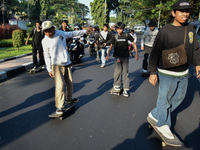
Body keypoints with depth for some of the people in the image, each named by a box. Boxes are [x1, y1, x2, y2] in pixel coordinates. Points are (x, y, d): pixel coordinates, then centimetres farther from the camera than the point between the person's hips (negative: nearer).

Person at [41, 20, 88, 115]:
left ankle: (68, 99, 36)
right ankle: (59, 107, -6)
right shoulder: (45, 41, -2)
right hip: (56, 65, -4)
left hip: (67, 63, 4)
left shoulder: (61, 33, 4)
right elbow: (47, 56, 2)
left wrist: (85, 31, 26)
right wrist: (49, 69, 0)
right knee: (60, 85, -16)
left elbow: (72, 34, 20)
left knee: (70, 84, 12)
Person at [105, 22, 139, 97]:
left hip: (125, 57, 0)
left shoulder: (127, 36, 1)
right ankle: (116, 85, 20)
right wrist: (108, 54, -10)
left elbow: (134, 44, 6)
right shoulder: (115, 37, 3)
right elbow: (111, 46, 3)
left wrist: (136, 54, 0)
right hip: (117, 56, 0)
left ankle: (125, 89, 8)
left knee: (125, 72, 2)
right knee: (118, 71, -3)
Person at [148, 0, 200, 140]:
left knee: (179, 97, 18)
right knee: (165, 99, 6)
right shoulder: (165, 31, -13)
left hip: (184, 73, 7)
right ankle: (163, 124, 29)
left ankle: (155, 114, 35)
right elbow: (155, 53, -11)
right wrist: (153, 72, -13)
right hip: (167, 73, -7)